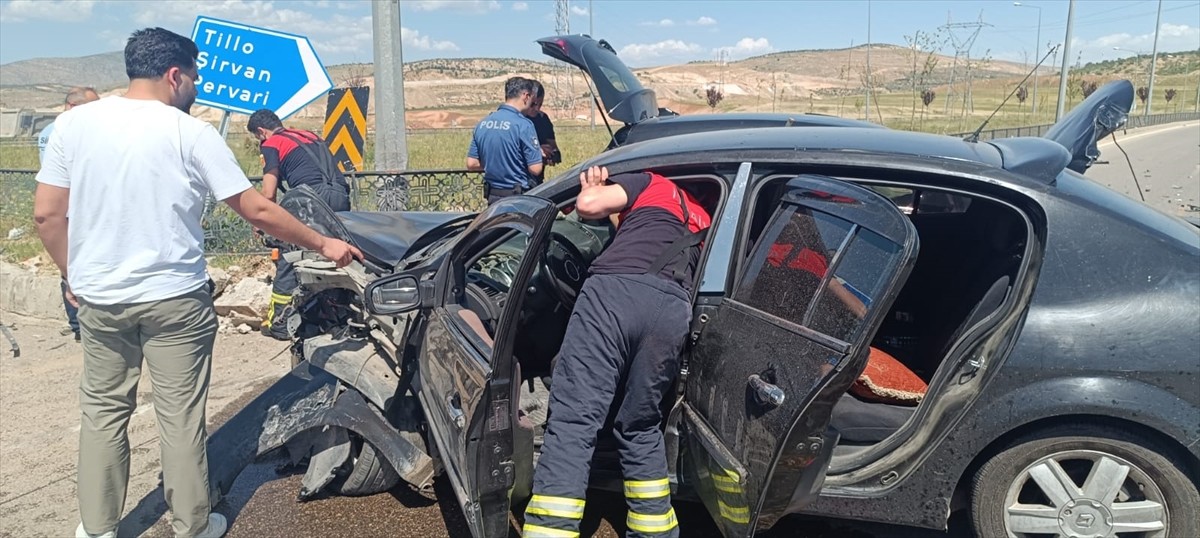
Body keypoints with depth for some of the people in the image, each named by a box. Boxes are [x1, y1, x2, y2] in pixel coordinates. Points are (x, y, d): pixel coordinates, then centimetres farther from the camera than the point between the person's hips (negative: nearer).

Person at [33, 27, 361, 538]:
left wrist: (73, 277, 14)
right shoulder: (191, 133, -9)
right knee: (180, 417, 7)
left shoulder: (74, 123, 1)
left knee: (102, 410, 17)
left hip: (99, 300, 4)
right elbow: (257, 210, -8)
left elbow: (47, 214, 2)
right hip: (174, 300, -4)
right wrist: (323, 243, 1)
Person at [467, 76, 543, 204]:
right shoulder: (523, 124, -16)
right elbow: (535, 169, -16)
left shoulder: (482, 123, 5)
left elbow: (471, 164, 6)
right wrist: (539, 153, 3)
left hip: (492, 197, 6)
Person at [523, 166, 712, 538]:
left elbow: (589, 205, 12)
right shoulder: (704, 222, 41)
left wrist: (592, 188, 36)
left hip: (615, 290, -4)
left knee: (573, 423, -7)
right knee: (640, 428, 20)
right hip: (673, 307, 4)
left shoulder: (651, 184, 28)